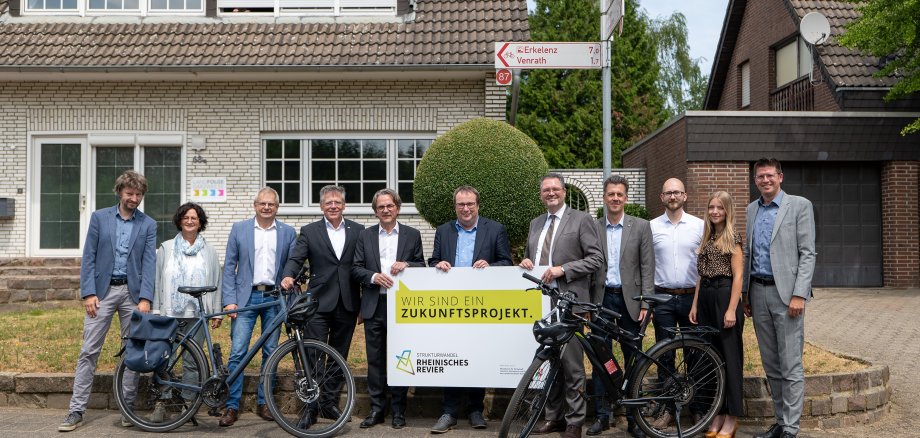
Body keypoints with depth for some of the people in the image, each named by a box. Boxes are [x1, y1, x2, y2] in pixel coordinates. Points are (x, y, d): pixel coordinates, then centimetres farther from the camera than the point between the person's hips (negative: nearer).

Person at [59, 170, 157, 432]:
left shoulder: (148, 225, 5)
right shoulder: (99, 218, 5)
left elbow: (149, 263, -2)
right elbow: (88, 258, 2)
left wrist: (145, 299, -11)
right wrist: (88, 293, -7)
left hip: (132, 293, 1)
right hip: (102, 291, 0)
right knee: (89, 352, -1)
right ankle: (76, 411, 5)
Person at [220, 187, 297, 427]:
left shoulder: (287, 232, 6)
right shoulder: (239, 229, 5)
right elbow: (229, 267, 3)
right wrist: (229, 300, -5)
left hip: (275, 297, 1)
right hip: (246, 297, -1)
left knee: (270, 353, 7)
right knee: (237, 352, -6)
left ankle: (264, 403, 18)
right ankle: (232, 406, 2)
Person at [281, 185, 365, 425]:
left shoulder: (358, 231, 7)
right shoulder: (309, 231, 4)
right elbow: (295, 258, -5)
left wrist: (365, 305, 4)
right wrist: (288, 276, -28)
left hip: (347, 304, 2)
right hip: (319, 303, -2)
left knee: (339, 356, 11)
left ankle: (330, 403, 23)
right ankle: (311, 405, 7)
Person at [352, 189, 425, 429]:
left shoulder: (412, 234, 5)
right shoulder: (365, 235, 7)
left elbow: (422, 266, 5)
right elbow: (356, 268, 4)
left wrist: (406, 264, -14)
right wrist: (374, 277, -14)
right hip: (374, 306, 1)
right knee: (375, 359, 6)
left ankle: (398, 410, 15)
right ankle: (376, 409, 16)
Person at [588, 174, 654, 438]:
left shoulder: (641, 227, 3)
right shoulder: (593, 228, 5)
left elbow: (647, 267, -1)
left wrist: (645, 303, -7)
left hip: (629, 300, -1)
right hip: (602, 299, 1)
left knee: (633, 359, 5)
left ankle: (633, 416, 15)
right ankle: (602, 414, 13)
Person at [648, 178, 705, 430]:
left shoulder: (699, 225, 1)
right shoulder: (652, 227, 3)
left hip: (692, 296, 0)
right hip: (663, 298, 1)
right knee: (665, 355, 6)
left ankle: (697, 407, 19)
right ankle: (668, 409, 15)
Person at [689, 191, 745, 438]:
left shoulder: (732, 237, -5)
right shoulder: (707, 238, 14)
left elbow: (738, 275, -10)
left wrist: (731, 309, -16)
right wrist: (695, 305, 9)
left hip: (724, 296, -7)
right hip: (705, 298, 7)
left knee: (729, 357, -1)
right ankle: (718, 414, 18)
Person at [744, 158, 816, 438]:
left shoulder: (799, 205, -2)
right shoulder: (752, 209, 14)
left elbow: (807, 254, -7)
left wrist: (799, 295, -14)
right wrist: (745, 294, 14)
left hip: (786, 293, -5)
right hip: (758, 293, 6)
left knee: (790, 366, -4)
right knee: (770, 365, 11)